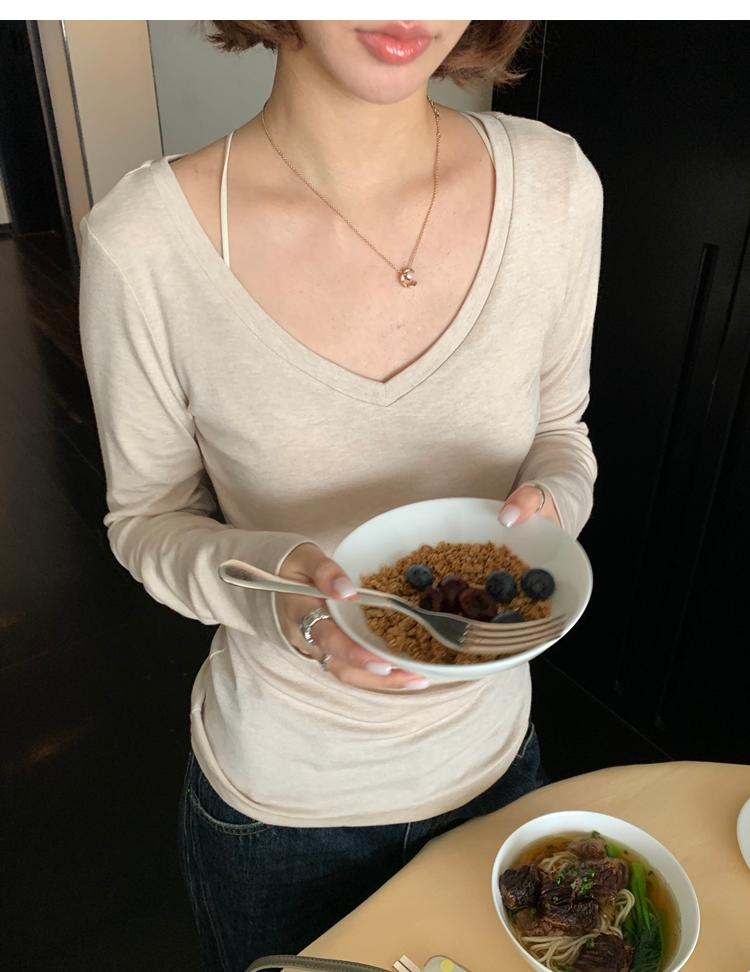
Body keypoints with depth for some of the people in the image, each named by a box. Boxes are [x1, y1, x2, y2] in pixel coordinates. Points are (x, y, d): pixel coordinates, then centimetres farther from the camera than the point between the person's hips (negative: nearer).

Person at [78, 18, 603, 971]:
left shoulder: (553, 183, -15)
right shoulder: (143, 239, -22)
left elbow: (561, 434, 0)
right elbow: (146, 517, -8)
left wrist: (550, 502, -22)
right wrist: (257, 578, -29)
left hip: (494, 752, 3)